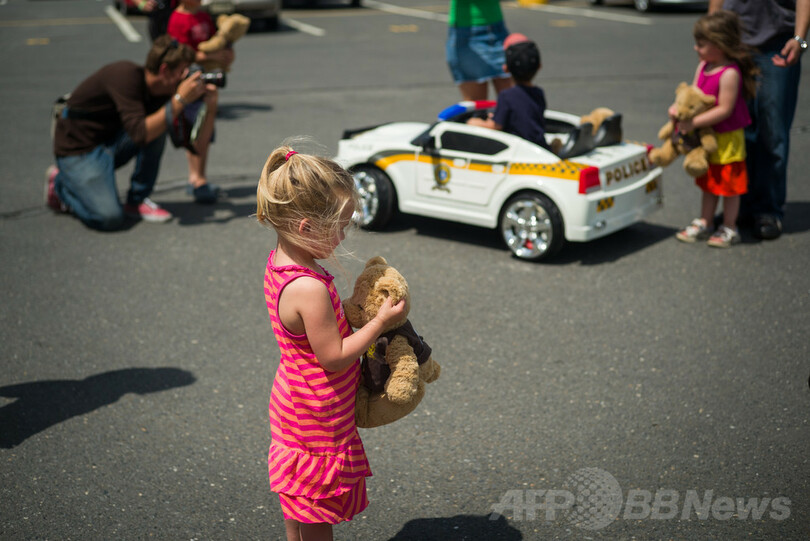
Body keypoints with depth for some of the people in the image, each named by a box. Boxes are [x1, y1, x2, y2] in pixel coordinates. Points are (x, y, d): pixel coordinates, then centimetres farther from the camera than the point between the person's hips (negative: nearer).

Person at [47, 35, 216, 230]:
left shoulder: (159, 90, -1)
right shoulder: (126, 75, -25)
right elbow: (140, 134, -35)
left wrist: (207, 101, -16)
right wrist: (179, 100, -34)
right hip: (78, 151, -8)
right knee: (110, 218, -24)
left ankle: (138, 201, -3)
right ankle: (61, 184, 7)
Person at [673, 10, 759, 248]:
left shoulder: (730, 74, -24)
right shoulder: (703, 66, 2)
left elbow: (724, 109, -25)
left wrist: (694, 122, -27)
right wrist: (678, 107, -14)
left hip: (727, 139, -8)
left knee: (728, 184, 6)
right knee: (708, 183, 19)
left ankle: (729, 228, 17)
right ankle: (703, 223, 30)